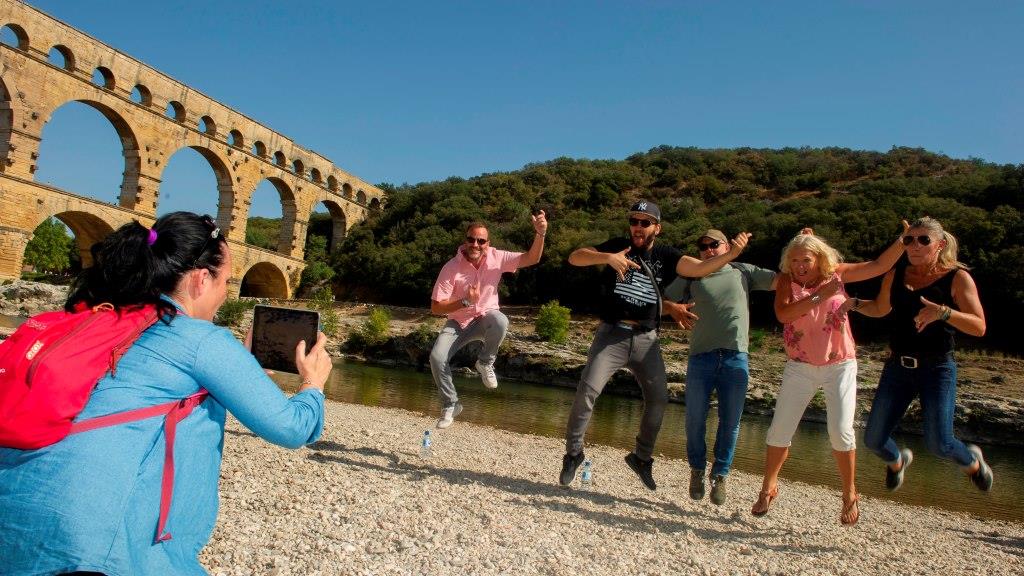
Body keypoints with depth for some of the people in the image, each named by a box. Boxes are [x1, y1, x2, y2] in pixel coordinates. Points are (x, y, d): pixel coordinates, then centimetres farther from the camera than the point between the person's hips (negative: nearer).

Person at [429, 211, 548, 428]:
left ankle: (485, 362, -6)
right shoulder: (451, 268, -19)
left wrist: (540, 233, -32)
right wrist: (465, 301, -30)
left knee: (500, 321, -37)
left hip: (485, 319, 0)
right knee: (437, 358, -22)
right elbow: (435, 307, -17)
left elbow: (531, 259, -15)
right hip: (458, 323, 0)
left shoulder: (496, 258, -12)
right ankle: (451, 404, 5)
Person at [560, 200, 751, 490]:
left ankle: (642, 457, 26)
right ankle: (573, 453, 3)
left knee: (658, 399, 5)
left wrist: (731, 253, -28)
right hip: (612, 333, -3)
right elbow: (575, 257, -8)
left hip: (646, 339, 3)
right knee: (587, 390, -14)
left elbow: (700, 268, -10)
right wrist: (608, 257, -26)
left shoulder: (665, 256, 4)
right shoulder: (618, 246, 0)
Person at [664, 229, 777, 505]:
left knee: (730, 423, 5)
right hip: (701, 358, 0)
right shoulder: (691, 277, 13)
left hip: (736, 359, 0)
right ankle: (697, 469, 24)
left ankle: (720, 475, 21)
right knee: (695, 419, 3)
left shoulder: (743, 272, 15)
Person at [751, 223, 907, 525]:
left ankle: (849, 493, 15)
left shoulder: (836, 273, -3)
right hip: (800, 367, 0)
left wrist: (904, 240, -11)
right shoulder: (787, 280, -8)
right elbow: (782, 314, -24)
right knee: (779, 430, 0)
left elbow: (880, 265, -1)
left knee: (841, 432, -7)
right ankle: (768, 488, 20)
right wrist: (819, 296, -28)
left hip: (839, 366, 0)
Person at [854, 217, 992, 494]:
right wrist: (854, 304, 3)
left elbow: (979, 327, -15)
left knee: (939, 444, -11)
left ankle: (972, 460, 28)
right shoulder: (895, 276, 5)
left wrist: (943, 311, -32)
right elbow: (880, 308, 23)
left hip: (937, 369, -4)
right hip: (897, 367, 4)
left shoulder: (957, 277, -6)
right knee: (873, 440, 2)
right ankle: (897, 461, 40)